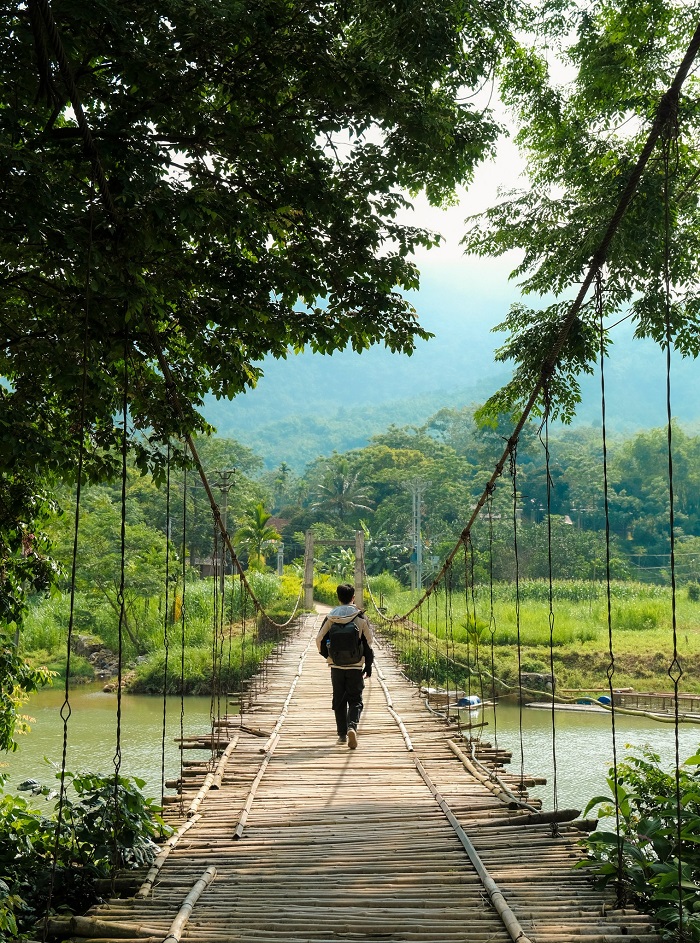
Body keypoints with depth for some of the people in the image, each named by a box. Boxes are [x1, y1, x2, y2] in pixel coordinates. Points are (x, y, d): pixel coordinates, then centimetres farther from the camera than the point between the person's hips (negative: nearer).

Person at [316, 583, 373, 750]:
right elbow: (368, 643, -2)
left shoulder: (330, 618, -2)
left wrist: (327, 656, 20)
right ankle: (352, 727, -20)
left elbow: (320, 640, 1)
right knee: (355, 700, 5)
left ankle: (342, 734, 17)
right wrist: (368, 667, 7)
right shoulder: (361, 618, -5)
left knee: (339, 701, 14)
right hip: (355, 666, -1)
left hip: (336, 666, 1)